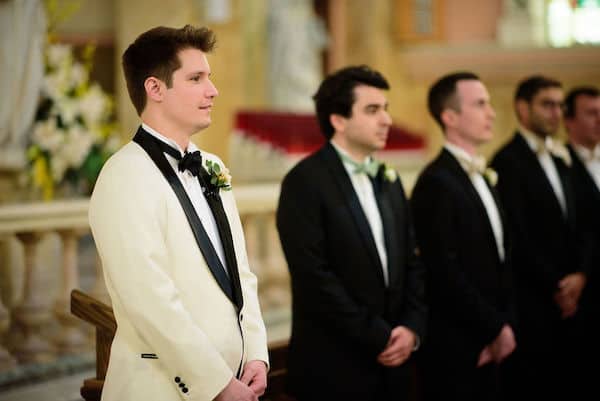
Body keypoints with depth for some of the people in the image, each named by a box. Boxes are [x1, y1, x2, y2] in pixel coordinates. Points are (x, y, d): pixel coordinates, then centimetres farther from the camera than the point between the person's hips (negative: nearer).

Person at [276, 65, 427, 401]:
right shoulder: (305, 182, -10)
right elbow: (314, 276, -17)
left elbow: (411, 263, 13)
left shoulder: (389, 181, 13)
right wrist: (378, 338, -13)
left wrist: (412, 327, -3)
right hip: (334, 368, -6)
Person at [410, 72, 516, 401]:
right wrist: (496, 328, -11)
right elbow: (444, 273, -19)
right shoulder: (437, 183, -15)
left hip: (491, 345, 8)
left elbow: (499, 259, 13)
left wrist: (505, 324, -1)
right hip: (456, 347, -8)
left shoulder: (482, 177, 14)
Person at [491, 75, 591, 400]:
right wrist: (555, 287, -9)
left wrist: (579, 274, -2)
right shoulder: (508, 161, -11)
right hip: (532, 301, -7)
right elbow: (518, 237, -14)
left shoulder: (561, 160, 15)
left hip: (567, 299, 7)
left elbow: (574, 225, 14)